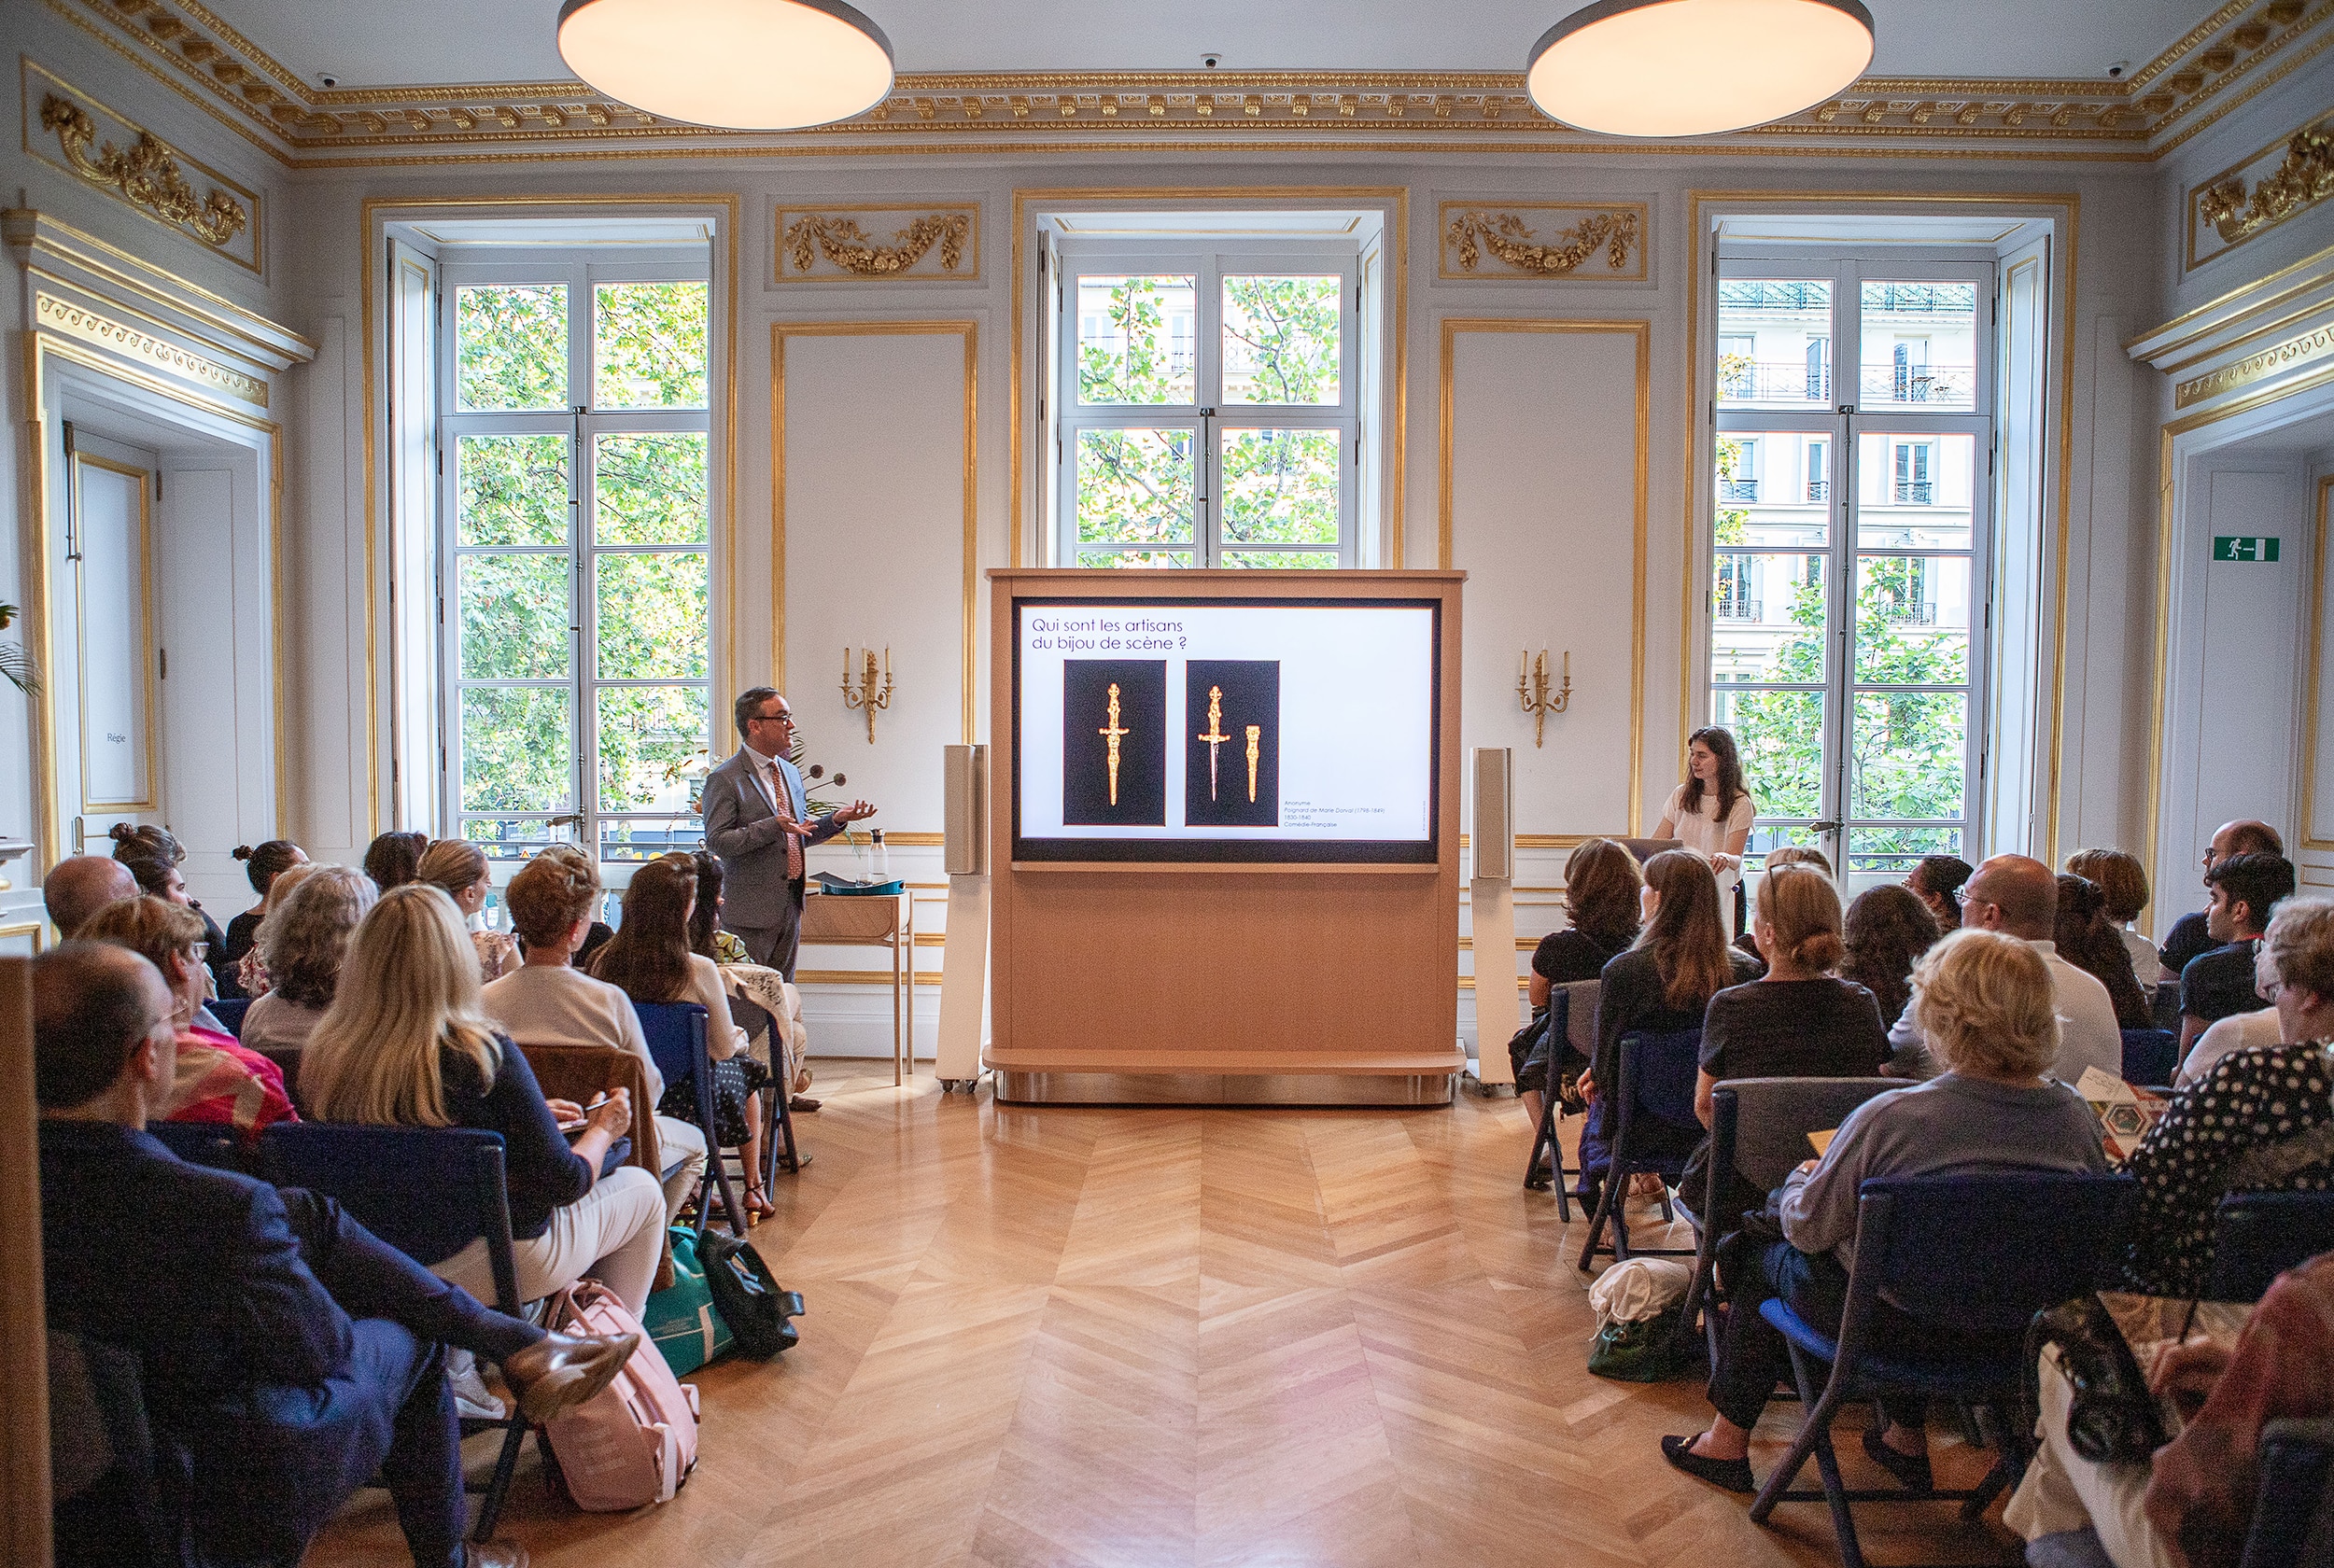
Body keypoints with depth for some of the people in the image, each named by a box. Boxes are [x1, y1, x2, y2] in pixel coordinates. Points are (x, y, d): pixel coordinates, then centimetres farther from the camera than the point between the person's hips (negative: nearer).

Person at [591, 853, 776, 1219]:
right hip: (686, 1099, -4)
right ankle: (753, 1189, 40)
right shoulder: (698, 971, -26)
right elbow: (723, 1048, -13)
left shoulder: (605, 963, -14)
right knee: (744, 1069, 29)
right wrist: (739, 1038, 11)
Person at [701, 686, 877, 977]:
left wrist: (836, 820, 2)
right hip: (751, 910, -7)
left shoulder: (790, 773, 14)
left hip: (790, 907, 7)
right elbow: (717, 841, -18)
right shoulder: (724, 779, -10)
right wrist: (773, 826, -26)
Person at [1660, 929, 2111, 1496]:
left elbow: (1808, 1228, -16)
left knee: (1766, 1258, 21)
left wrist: (1800, 1178, 6)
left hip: (1898, 1324, -5)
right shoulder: (2077, 1117, -14)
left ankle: (1726, 1442, 34)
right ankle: (1906, 1439, 43)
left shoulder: (1890, 1117, -28)